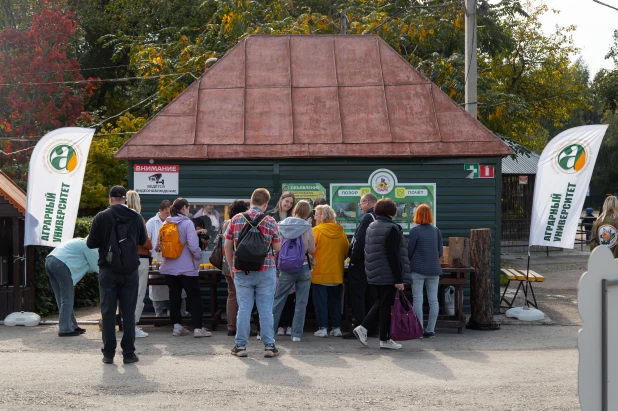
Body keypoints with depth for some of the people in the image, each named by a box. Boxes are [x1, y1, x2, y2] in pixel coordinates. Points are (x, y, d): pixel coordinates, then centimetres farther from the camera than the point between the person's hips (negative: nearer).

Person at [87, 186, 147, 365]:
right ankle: (128, 353, 6)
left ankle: (108, 353, 6)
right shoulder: (136, 217, 0)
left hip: (108, 271, -1)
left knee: (108, 312, 5)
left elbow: (91, 243, -3)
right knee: (128, 312, 6)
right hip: (130, 271, 1)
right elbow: (143, 241, 13)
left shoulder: (101, 217, -7)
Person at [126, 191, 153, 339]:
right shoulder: (137, 219, -13)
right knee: (139, 295, -1)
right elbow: (146, 242, -16)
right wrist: (150, 246, 6)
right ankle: (133, 327, -2)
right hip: (140, 259, -7)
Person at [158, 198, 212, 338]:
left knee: (174, 296, 13)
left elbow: (159, 246, 9)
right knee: (194, 297, 3)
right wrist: (198, 258, -2)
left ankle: (177, 326, 15)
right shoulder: (187, 223, -12)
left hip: (168, 267, 5)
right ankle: (197, 328, 0)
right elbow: (193, 246, -18)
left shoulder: (165, 224, 5)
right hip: (186, 267, -5)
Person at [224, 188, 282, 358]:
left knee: (244, 308, 6)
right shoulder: (270, 221, -4)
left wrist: (232, 266, 15)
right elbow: (277, 247, 2)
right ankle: (269, 345, 7)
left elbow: (227, 246, 5)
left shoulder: (236, 220, 1)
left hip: (241, 272, 1)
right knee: (266, 309, 4)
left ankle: (240, 345, 9)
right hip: (265, 271, -1)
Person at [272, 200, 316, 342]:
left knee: (278, 300, 10)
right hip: (304, 268, -1)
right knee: (301, 302, 5)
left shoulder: (282, 226, -3)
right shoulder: (307, 228, -8)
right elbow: (312, 249, -1)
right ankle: (296, 334, 4)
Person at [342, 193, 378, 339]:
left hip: (360, 264, -9)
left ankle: (359, 327, -8)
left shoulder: (367, 218, -16)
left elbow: (360, 241, -22)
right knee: (370, 296, 13)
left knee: (356, 295, -5)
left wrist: (353, 258, -14)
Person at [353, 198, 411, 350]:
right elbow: (393, 256, -19)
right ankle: (385, 340, 7)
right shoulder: (392, 228, -15)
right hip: (388, 274, -8)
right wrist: (399, 279, -17)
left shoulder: (371, 227, 11)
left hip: (374, 273, 8)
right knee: (386, 305, 0)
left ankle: (363, 328, 8)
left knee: (381, 302, 19)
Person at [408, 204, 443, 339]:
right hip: (434, 269, 4)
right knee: (433, 300, 6)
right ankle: (430, 330, 7)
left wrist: (408, 262, 13)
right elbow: (440, 252, 10)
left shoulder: (415, 231, -8)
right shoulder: (436, 231, 6)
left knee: (418, 300, 0)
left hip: (418, 269, -4)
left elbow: (409, 251, -6)